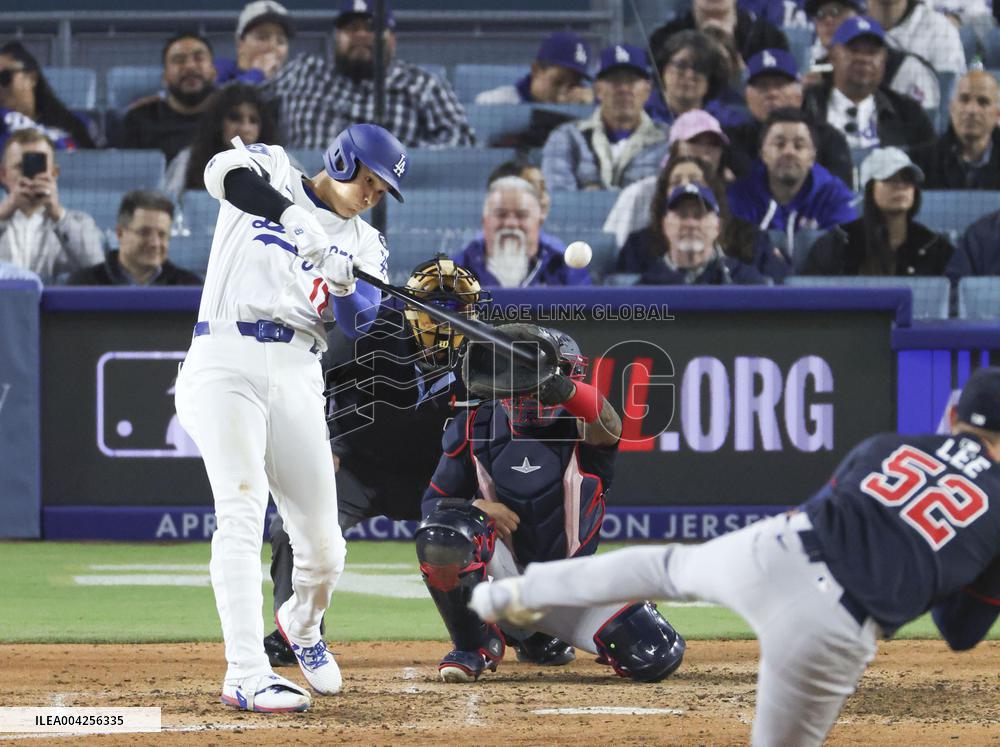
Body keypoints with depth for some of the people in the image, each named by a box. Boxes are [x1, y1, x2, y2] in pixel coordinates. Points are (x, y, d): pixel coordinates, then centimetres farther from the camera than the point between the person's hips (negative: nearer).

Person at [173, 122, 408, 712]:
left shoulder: (365, 244, 17)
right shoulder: (271, 171, 8)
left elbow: (358, 321, -2)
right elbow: (224, 172, -17)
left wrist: (343, 283, -24)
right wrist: (291, 216, -31)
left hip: (297, 376, 4)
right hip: (226, 360, -4)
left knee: (324, 546, 3)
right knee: (243, 510, -20)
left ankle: (303, 625, 37)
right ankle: (246, 674, -24)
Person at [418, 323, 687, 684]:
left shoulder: (577, 425, -11)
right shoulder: (474, 428, -4)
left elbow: (607, 428, -37)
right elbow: (434, 502, 3)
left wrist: (569, 390, -61)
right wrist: (477, 508, -22)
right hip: (502, 573, 0)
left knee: (657, 659, -17)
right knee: (441, 533, -33)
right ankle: (474, 646, -7)